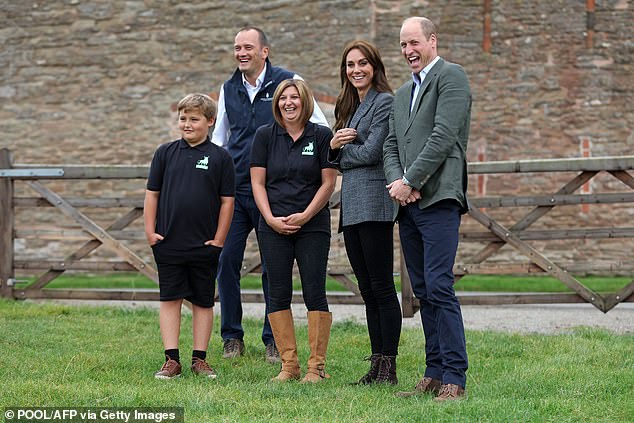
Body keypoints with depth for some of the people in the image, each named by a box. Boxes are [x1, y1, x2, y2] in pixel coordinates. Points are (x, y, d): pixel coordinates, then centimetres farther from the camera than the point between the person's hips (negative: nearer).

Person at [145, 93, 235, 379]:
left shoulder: (220, 157, -1)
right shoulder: (165, 153, 4)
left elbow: (227, 201, 0)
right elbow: (152, 194, 7)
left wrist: (219, 239, -4)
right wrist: (150, 231, 1)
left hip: (204, 245, -1)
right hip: (168, 242, 1)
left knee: (203, 301, 7)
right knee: (170, 299, 3)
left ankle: (199, 359, 15)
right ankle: (172, 360, 7)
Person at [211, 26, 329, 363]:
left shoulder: (288, 82, -3)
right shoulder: (229, 89, 10)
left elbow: (322, 127, 2)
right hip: (233, 190, 4)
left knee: (274, 267, 3)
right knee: (226, 262, 0)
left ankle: (274, 340, 13)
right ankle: (232, 338, 12)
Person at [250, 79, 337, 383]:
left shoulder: (322, 136, 2)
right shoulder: (265, 136, 7)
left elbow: (328, 183, 0)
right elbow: (258, 182, 5)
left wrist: (305, 216, -10)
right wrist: (271, 218, -7)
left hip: (313, 225, -2)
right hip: (273, 226, 2)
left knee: (314, 293, -4)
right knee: (278, 294, 1)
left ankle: (316, 366, 0)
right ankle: (289, 365, 8)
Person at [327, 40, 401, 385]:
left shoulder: (384, 102, -6)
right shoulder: (348, 106, 20)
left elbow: (371, 152, -14)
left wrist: (342, 152, 2)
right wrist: (333, 145, -3)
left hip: (374, 202, -9)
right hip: (351, 205, 9)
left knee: (382, 288, -7)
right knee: (367, 290, 9)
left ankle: (389, 366, -4)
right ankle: (376, 364, 12)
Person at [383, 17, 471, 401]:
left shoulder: (451, 76, -2)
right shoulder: (402, 94, 24)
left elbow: (443, 136, -12)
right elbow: (391, 147, 19)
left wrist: (410, 181, -11)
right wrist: (396, 181, -2)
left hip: (438, 200, -8)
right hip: (408, 204, 8)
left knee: (439, 288, -14)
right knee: (424, 292, 8)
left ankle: (455, 379, -13)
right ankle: (434, 374, 12)